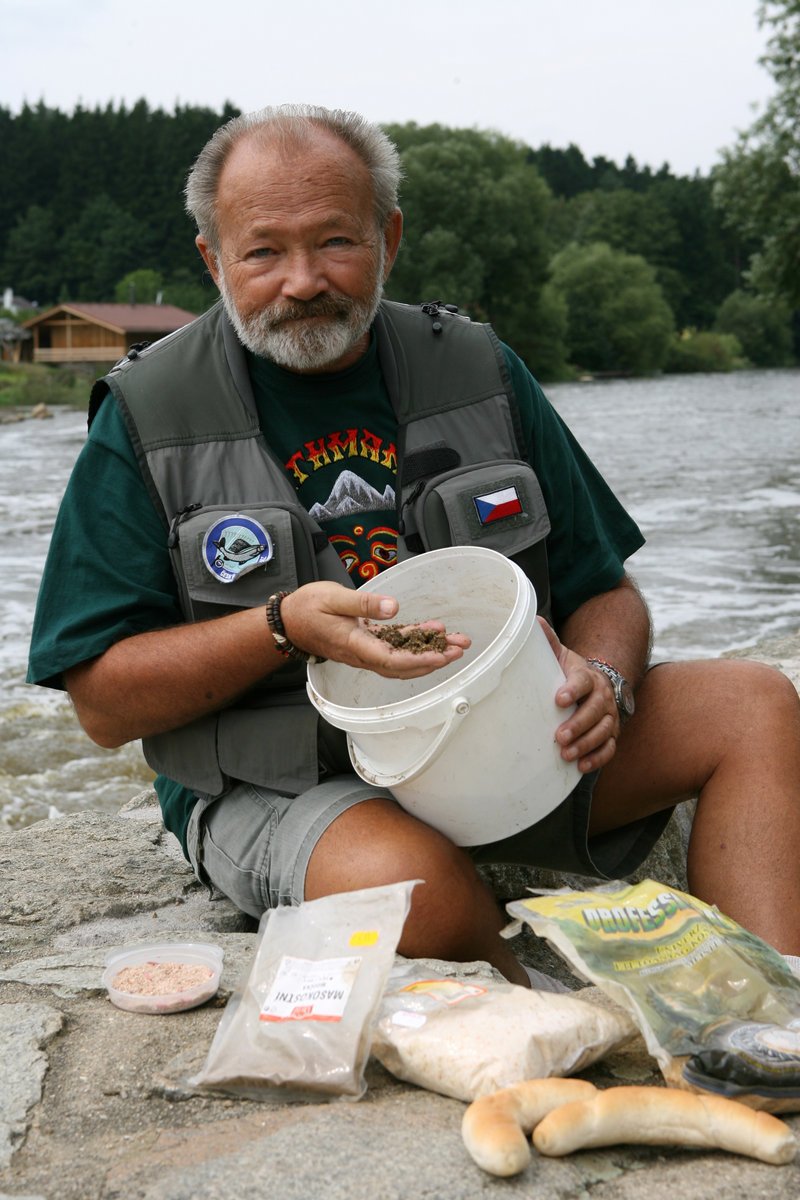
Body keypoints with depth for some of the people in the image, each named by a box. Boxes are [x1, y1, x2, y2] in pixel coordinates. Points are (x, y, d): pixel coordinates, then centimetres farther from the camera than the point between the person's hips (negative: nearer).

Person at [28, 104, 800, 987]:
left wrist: (602, 680, -14)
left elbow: (603, 591, 10)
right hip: (276, 785, -4)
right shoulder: (147, 417, -5)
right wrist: (285, 627, -22)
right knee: (411, 881, -37)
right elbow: (103, 703, -6)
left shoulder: (478, 372, 5)